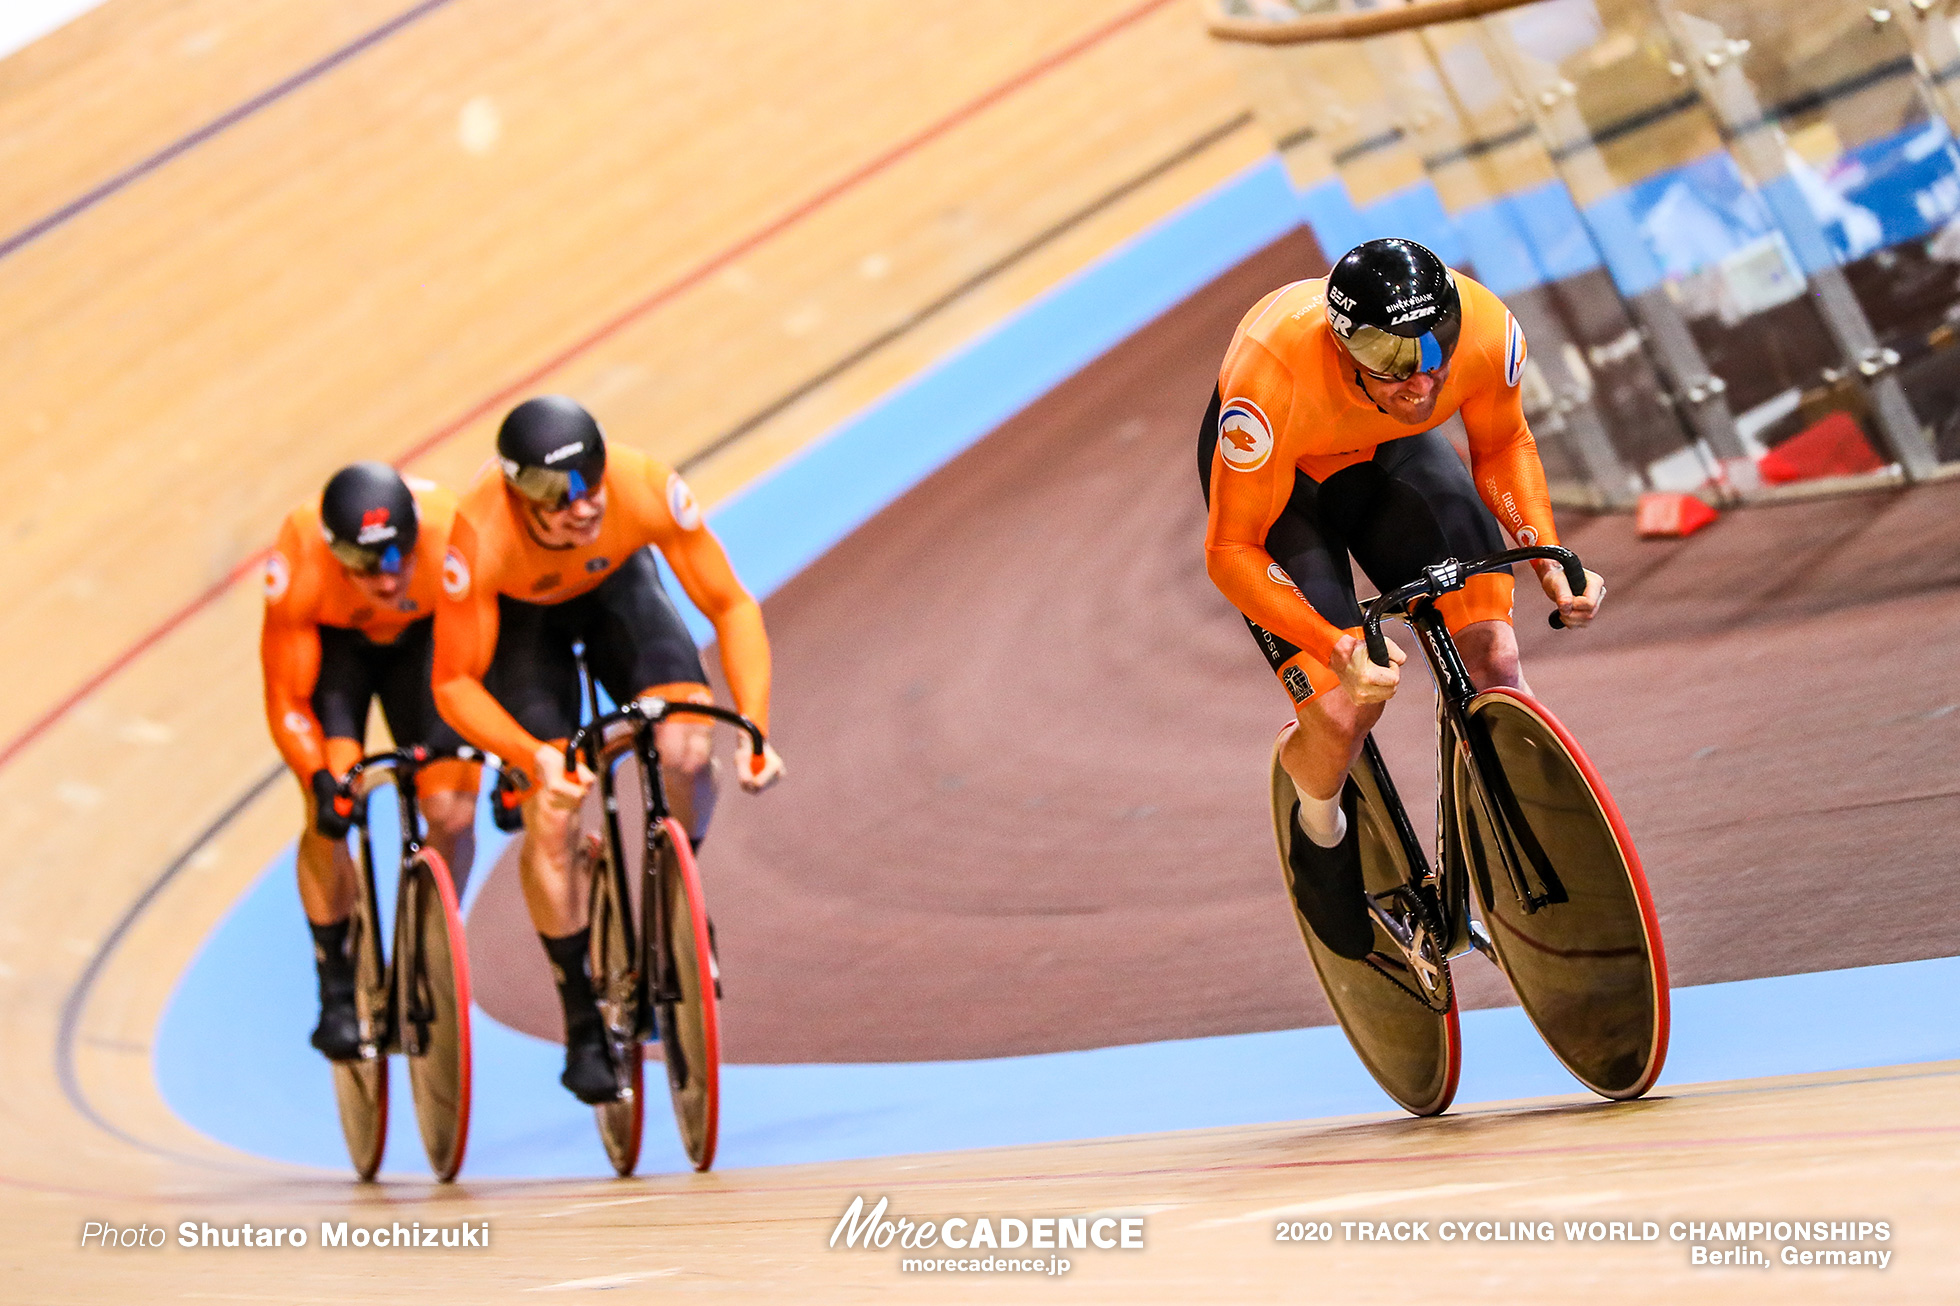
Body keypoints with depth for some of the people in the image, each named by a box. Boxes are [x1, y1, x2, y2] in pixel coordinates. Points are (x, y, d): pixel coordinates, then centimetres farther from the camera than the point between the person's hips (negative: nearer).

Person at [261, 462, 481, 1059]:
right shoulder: (300, 565, -38)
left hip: (422, 638, 1)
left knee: (453, 811, -13)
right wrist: (321, 780, -41)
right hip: (332, 641, -1)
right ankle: (336, 994, -4)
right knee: (329, 812, -18)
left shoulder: (450, 538, -39)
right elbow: (286, 701, -27)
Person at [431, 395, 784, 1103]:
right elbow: (454, 683, -29)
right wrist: (532, 757, -44)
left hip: (616, 584, 2)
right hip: (518, 614, -1)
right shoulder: (481, 537, -40)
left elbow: (732, 606, -25)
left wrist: (753, 725, -35)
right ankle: (583, 1024, 5)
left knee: (685, 751, -23)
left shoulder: (647, 490, -37)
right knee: (551, 817, -11)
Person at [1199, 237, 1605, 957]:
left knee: (1492, 660, -15)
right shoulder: (1276, 381, -43)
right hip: (1276, 470, -3)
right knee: (1342, 714, -18)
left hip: (1389, 451, 3)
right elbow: (1231, 551, -31)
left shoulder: (1487, 330, -32)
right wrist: (1338, 647, -44)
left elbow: (1503, 446, -8)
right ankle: (1322, 832, 18)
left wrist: (1550, 560, -22)